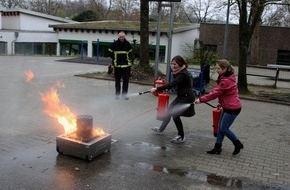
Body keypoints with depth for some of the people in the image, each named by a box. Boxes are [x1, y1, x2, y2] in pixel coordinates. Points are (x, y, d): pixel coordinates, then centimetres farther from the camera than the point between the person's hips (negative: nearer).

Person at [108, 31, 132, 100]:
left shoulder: (128, 44, 3)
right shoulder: (114, 44, -3)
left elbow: (130, 53, 16)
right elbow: (110, 53, 8)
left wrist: (128, 59, 7)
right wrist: (114, 59, 6)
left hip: (126, 65, 1)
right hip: (117, 65, -1)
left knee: (126, 80, 0)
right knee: (117, 80, 9)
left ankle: (124, 94, 11)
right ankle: (117, 94, 20)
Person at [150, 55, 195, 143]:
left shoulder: (183, 74, -25)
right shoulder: (178, 72, 4)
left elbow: (171, 84, -35)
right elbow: (173, 84, 15)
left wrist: (157, 89, -38)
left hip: (187, 98, -10)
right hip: (181, 96, 10)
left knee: (175, 114, -11)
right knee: (170, 110, 16)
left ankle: (181, 137, 4)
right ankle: (161, 129, 34)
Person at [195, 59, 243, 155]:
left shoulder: (226, 81, -25)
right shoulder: (225, 77, 7)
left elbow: (215, 93, -23)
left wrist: (201, 99, -18)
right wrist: (221, 102, 8)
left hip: (232, 108, -10)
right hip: (227, 106, 10)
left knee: (224, 128, 0)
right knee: (220, 127, 12)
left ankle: (238, 144, 18)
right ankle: (217, 148, 19)